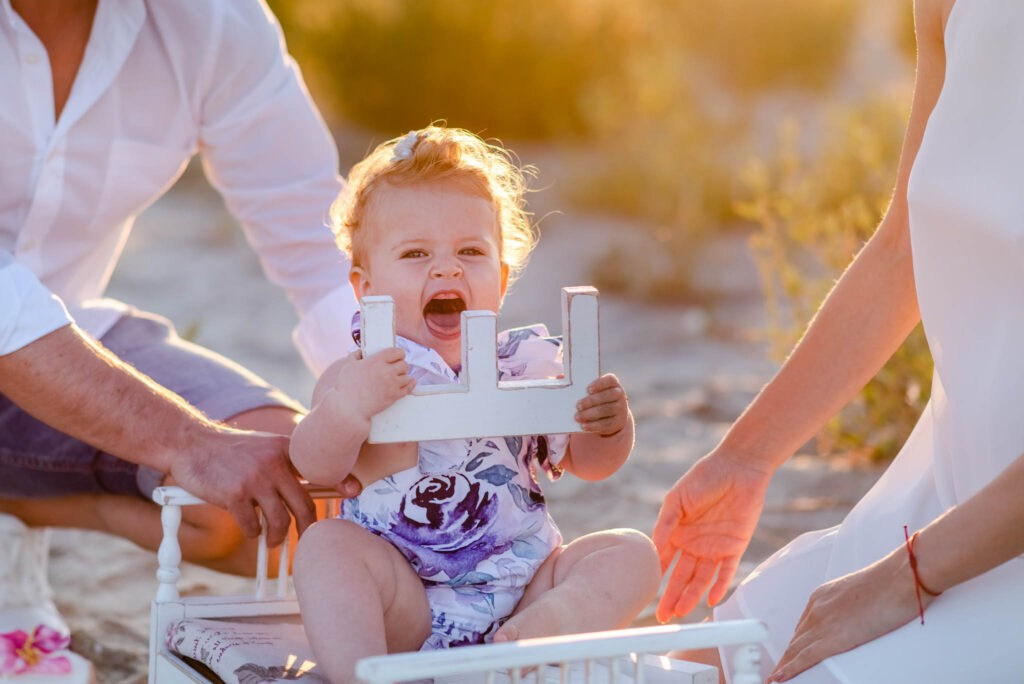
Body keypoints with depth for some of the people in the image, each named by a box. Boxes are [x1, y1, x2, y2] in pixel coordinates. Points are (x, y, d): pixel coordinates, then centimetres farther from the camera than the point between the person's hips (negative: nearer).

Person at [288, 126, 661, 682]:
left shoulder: (529, 365, 7)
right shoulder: (361, 376, -2)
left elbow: (587, 463, 16)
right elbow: (314, 467, -16)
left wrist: (608, 424, -8)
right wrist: (350, 408, -36)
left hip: (526, 583, 3)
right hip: (405, 604, -3)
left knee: (630, 554, -12)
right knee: (326, 545, -26)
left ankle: (531, 637, -37)